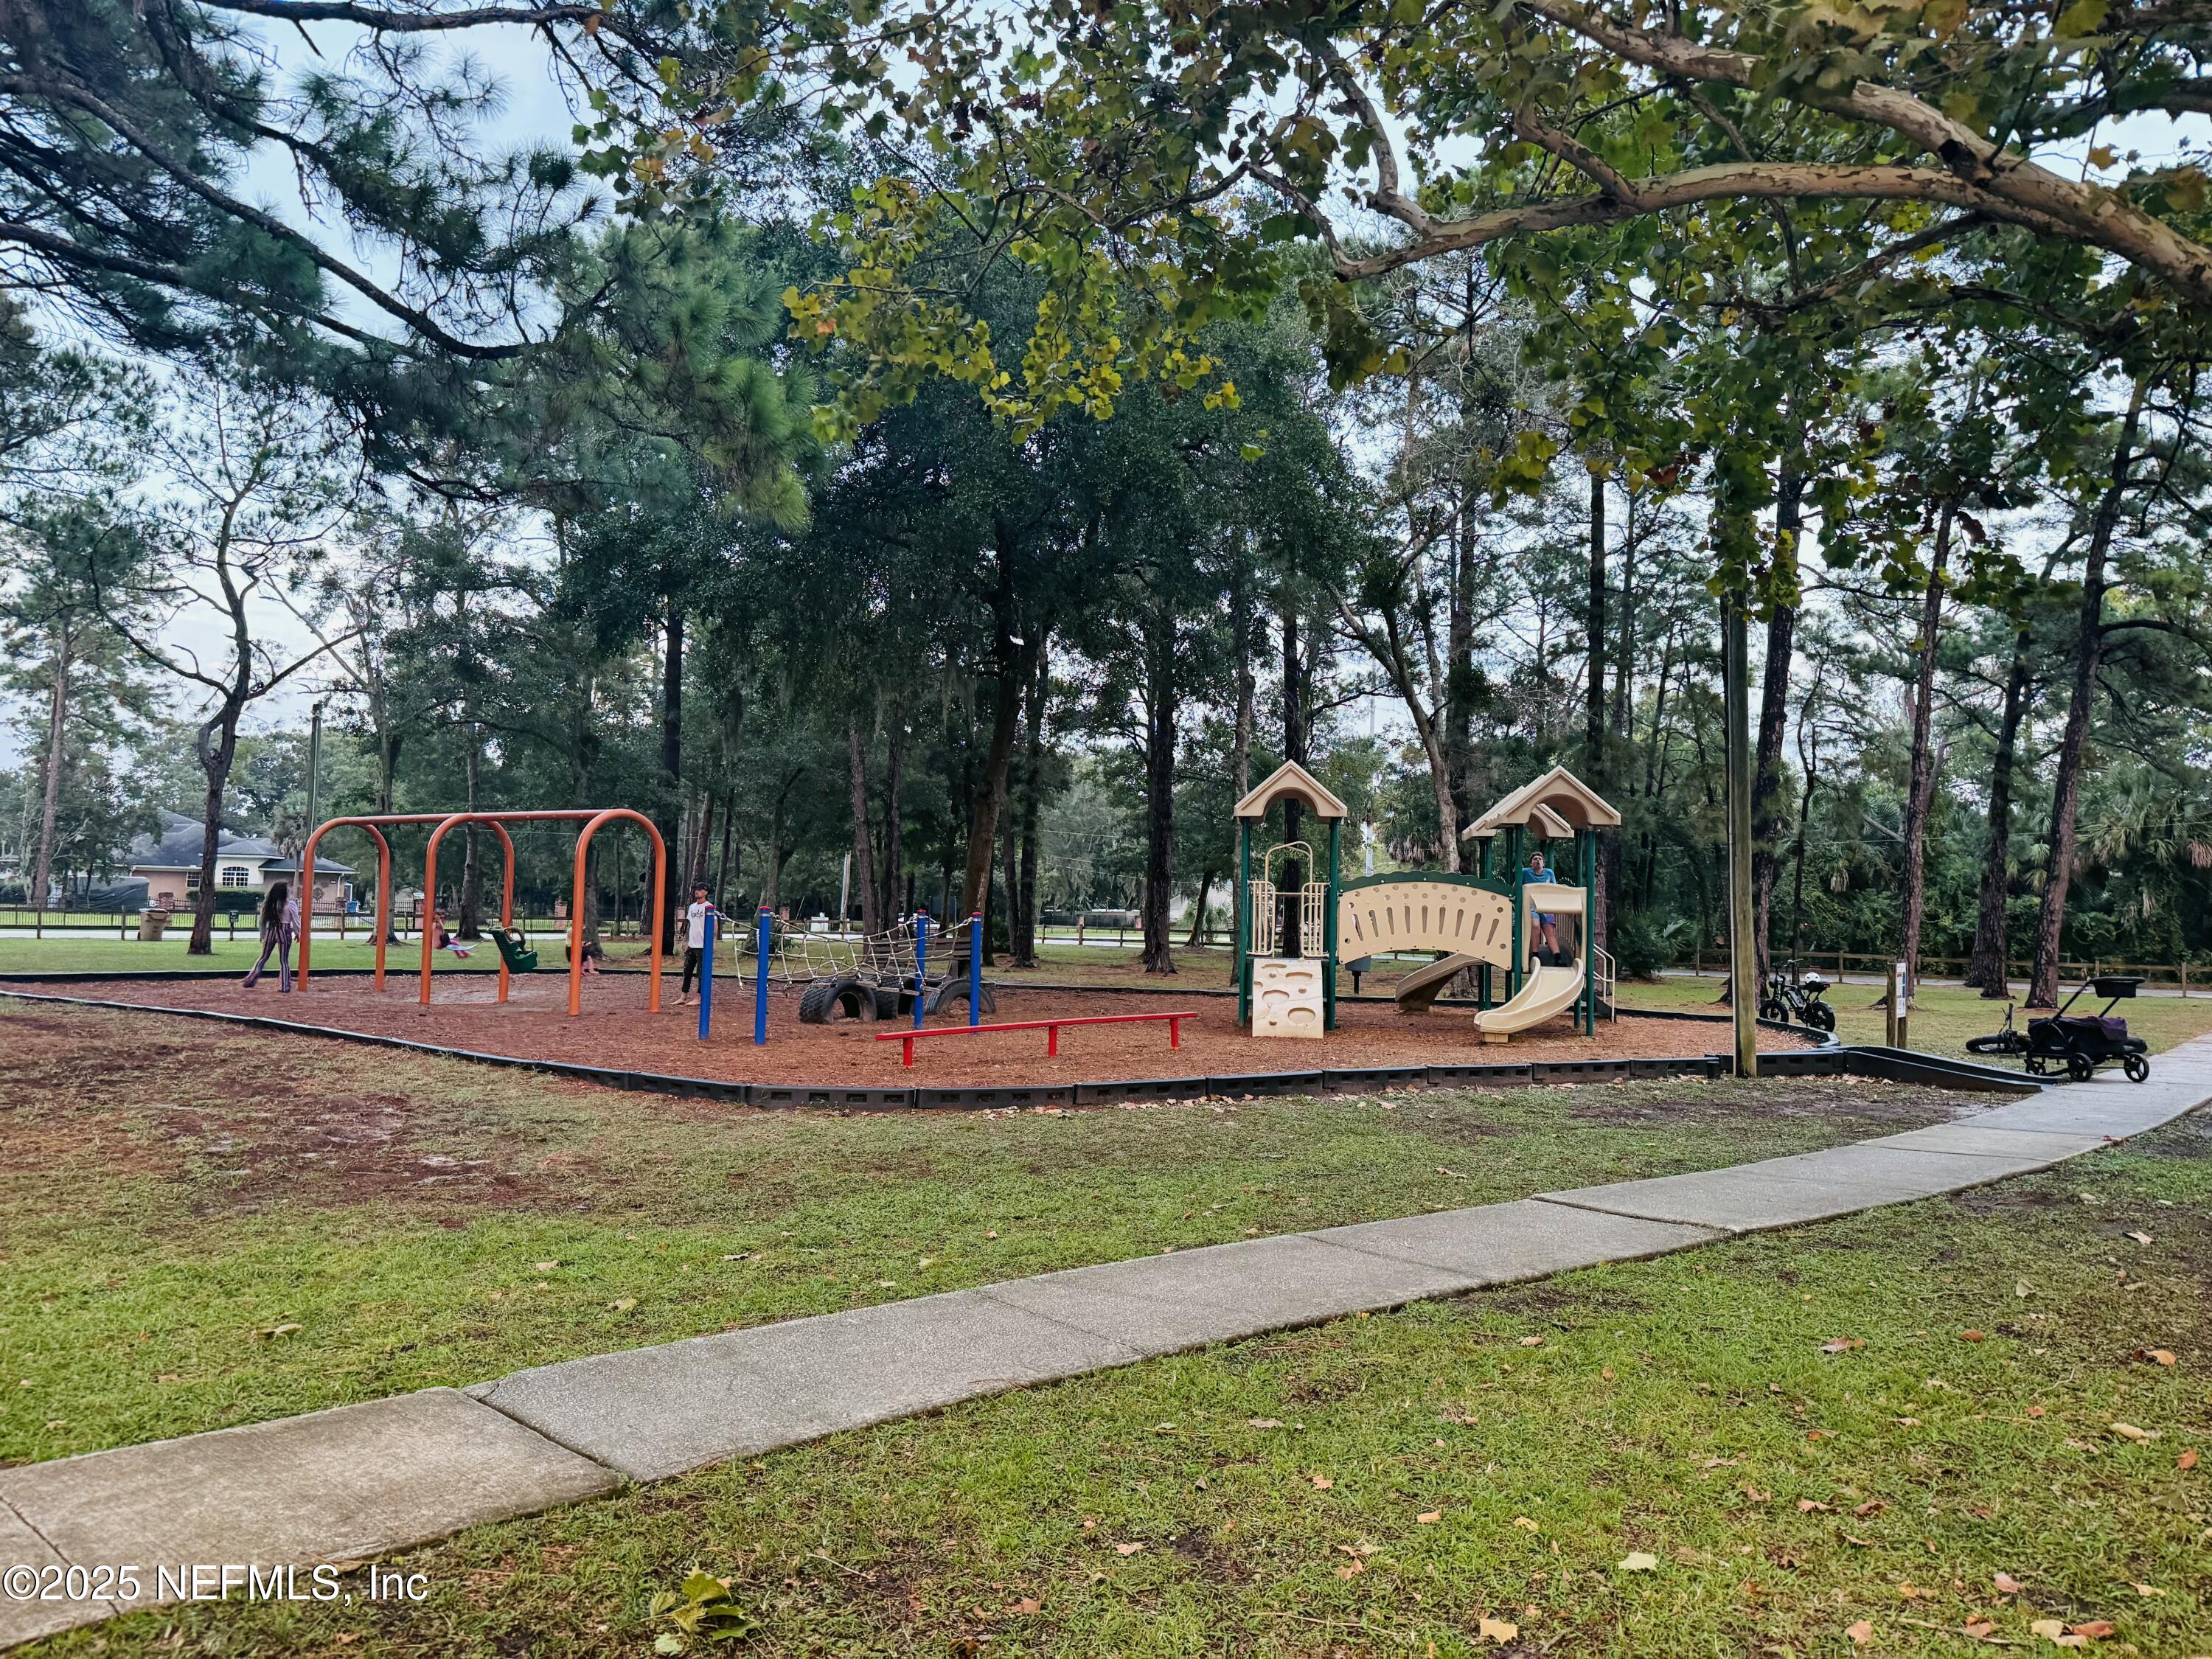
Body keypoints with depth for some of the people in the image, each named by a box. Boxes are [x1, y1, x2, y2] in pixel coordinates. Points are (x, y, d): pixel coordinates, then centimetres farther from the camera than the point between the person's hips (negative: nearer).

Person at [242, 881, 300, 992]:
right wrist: (297, 933, 11)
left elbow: (263, 921, 7)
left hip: (271, 931, 3)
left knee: (263, 958, 16)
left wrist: (262, 934, 19)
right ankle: (284, 987, 5)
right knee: (284, 961, 4)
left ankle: (250, 982, 15)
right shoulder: (290, 905, -10)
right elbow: (296, 921, -4)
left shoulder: (268, 904, 1)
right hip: (284, 933, -3)